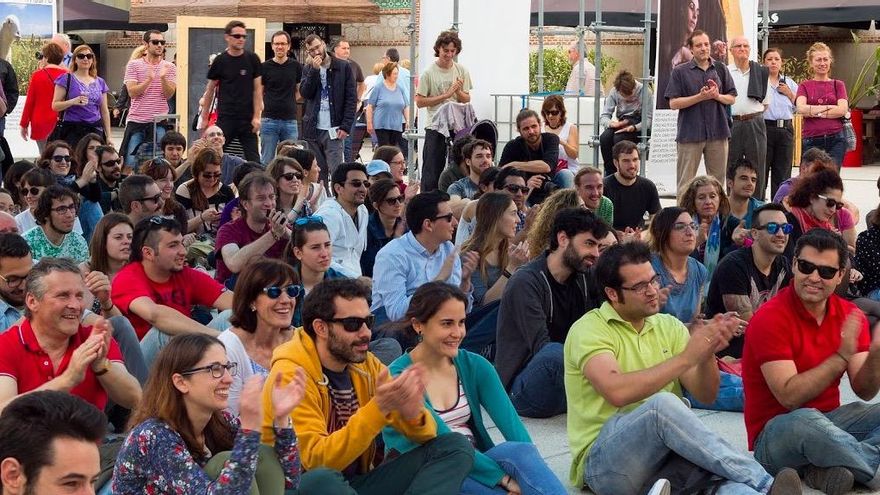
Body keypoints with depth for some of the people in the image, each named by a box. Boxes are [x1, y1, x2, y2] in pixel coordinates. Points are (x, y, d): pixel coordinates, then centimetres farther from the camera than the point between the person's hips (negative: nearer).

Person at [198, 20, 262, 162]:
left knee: (253, 158, 2)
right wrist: (204, 118, 6)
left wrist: (256, 116, -6)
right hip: (225, 118, 0)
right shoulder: (220, 61, 2)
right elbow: (210, 90, 8)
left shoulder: (252, 59, 2)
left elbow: (257, 89, 2)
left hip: (247, 119, 0)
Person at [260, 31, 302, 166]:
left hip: (290, 120, 1)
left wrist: (288, 103, 9)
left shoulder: (296, 66, 4)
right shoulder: (265, 67, 0)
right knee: (266, 161, 2)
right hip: (269, 120, -1)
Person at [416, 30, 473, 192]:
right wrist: (445, 95, -13)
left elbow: (467, 100, 10)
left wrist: (458, 92, -12)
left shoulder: (462, 71, 6)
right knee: (432, 169, -1)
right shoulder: (429, 73, -5)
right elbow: (420, 102, -8)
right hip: (435, 126, -4)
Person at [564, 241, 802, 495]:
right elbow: (617, 392, -24)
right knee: (662, 403, -34)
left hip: (664, 453, 5)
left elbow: (705, 395, 7)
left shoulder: (669, 326, 15)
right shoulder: (589, 329, -4)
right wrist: (686, 357, -21)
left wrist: (707, 355, -14)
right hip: (602, 462, -5)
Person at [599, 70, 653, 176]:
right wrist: (611, 123, -26)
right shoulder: (614, 92, -2)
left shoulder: (645, 92, -13)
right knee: (604, 138, -27)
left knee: (619, 138, -33)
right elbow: (603, 116, -2)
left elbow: (649, 119, -13)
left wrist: (634, 127, -32)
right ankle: (610, 173, -15)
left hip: (638, 126, -4)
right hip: (622, 124, 4)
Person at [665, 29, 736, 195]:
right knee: (686, 182, 0)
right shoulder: (680, 71, 1)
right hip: (690, 132, -3)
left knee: (717, 180, 9)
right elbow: (673, 103, -5)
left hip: (717, 132, 3)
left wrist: (717, 96, -9)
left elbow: (732, 98, 12)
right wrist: (701, 97, -14)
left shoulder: (721, 69, 10)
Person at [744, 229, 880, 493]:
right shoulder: (771, 318, -16)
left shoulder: (850, 315, 2)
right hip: (777, 432, -6)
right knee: (806, 420, -39)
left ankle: (830, 468, -23)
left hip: (828, 422, 7)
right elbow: (789, 397, -23)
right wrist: (841, 357, -27)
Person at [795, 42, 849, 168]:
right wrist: (829, 107, -6)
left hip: (835, 140, 0)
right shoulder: (804, 86, 11)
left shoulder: (838, 85, 12)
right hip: (811, 140, 0)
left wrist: (815, 112, -4)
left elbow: (843, 109, -3)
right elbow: (801, 108, -7)